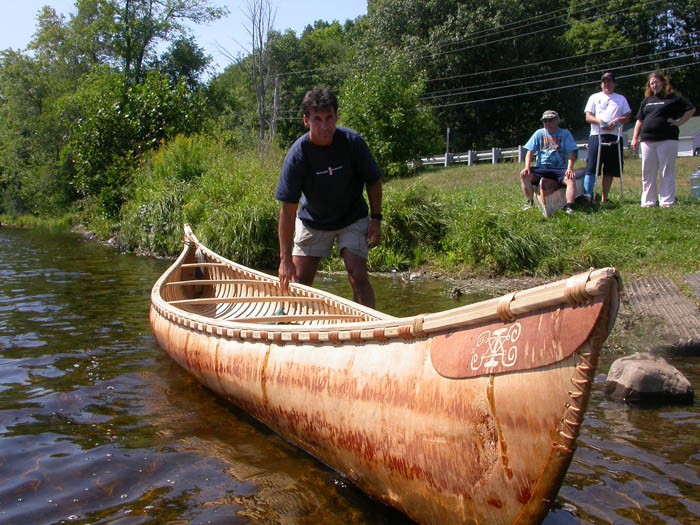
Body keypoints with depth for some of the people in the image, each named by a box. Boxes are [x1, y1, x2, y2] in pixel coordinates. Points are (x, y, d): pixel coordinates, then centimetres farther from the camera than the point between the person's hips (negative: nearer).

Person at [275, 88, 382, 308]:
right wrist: (285, 260, -22)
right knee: (298, 281, 2)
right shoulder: (297, 154, -22)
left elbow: (373, 181, -3)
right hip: (312, 221, 1)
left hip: (353, 219, 0)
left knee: (358, 276, -16)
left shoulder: (353, 142, -20)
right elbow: (288, 211, -21)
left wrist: (376, 218, -11)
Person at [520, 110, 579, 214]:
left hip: (560, 169, -2)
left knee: (571, 178, -32)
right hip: (541, 168, 2)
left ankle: (570, 207, -36)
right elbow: (530, 151, 8)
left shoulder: (565, 134, 6)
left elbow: (572, 152, -2)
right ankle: (529, 202, -15)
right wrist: (527, 167, -10)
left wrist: (569, 168, -19)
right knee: (524, 174, -24)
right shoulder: (539, 133, 12)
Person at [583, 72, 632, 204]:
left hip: (614, 136, 2)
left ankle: (604, 199, 6)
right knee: (591, 168, -12)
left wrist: (617, 120, -9)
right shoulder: (594, 97, 16)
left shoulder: (621, 99, 21)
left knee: (609, 170, 1)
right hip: (597, 135, -2)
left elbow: (627, 117, 12)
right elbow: (588, 117, 6)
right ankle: (587, 195, -13)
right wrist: (599, 122, -13)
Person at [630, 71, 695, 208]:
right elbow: (640, 121, 19)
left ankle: (667, 201, -1)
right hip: (647, 140, 4)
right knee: (647, 172, 3)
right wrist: (635, 138, 11)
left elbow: (691, 109, 4)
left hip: (667, 140, -4)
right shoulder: (647, 101, 19)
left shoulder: (673, 98, 5)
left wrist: (679, 123, -4)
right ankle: (648, 201, 8)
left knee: (666, 172, -4)